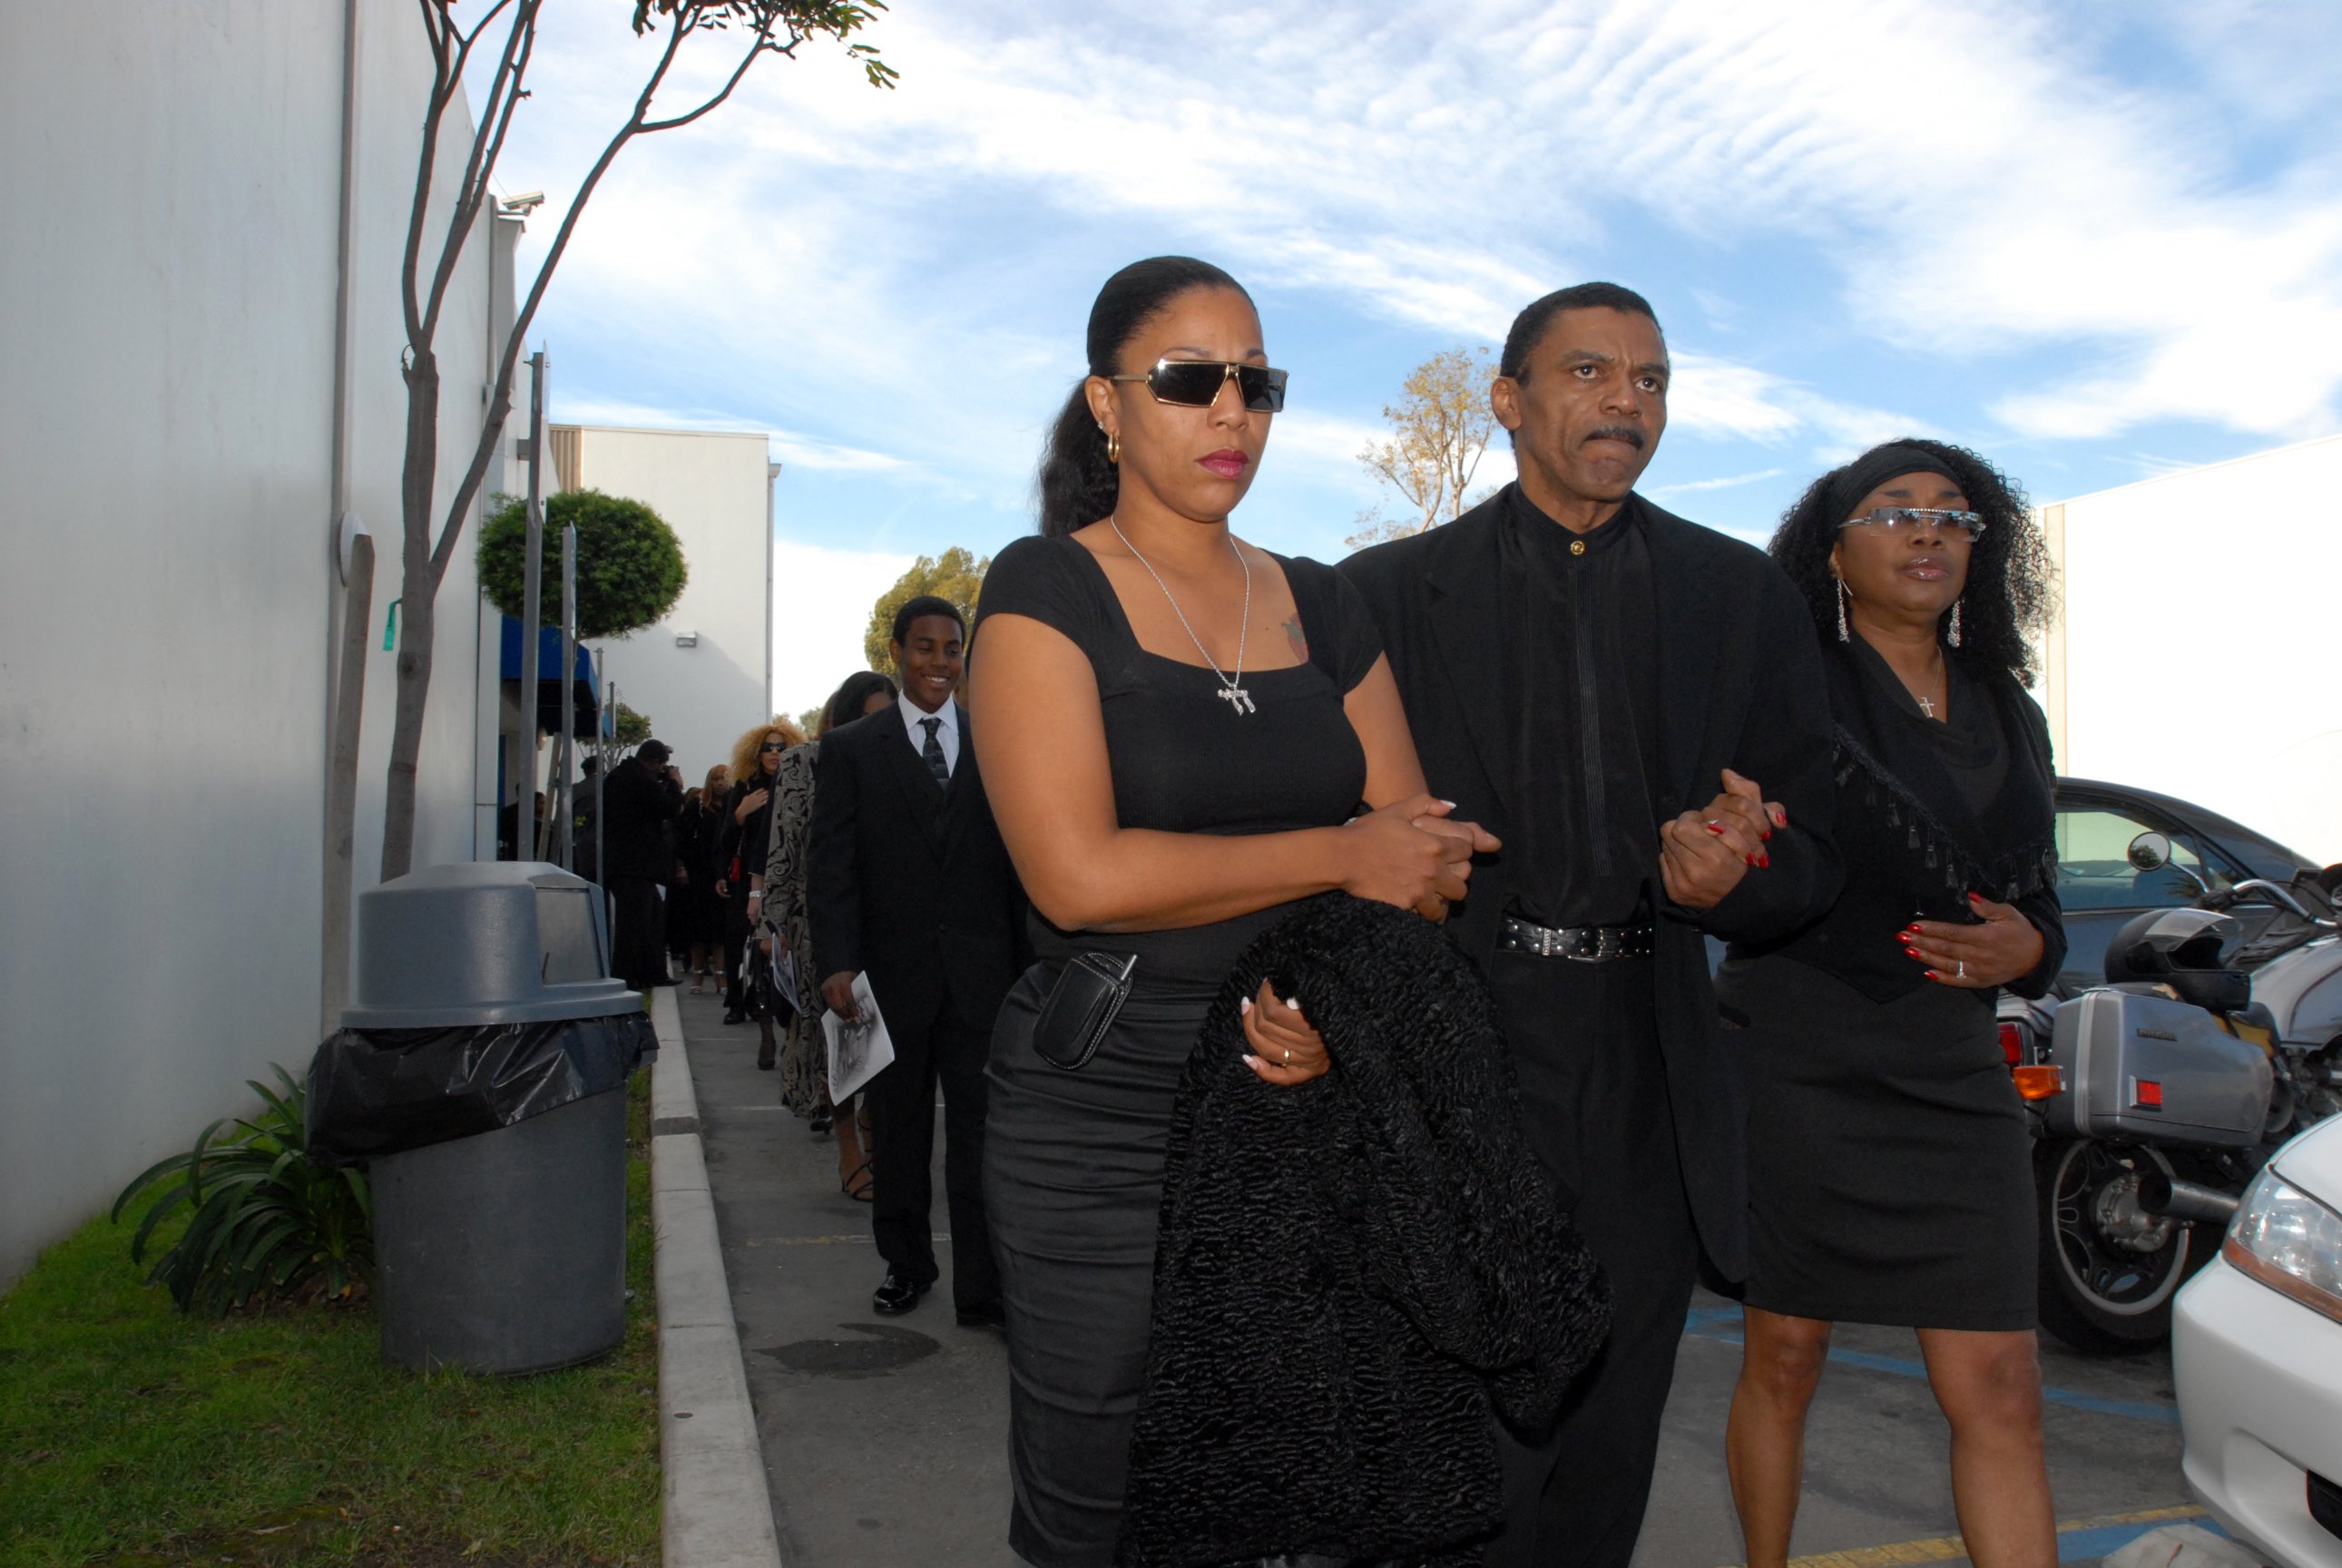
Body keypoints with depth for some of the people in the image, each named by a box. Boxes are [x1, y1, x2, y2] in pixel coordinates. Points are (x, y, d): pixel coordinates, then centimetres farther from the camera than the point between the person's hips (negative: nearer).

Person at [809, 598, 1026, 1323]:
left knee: (980, 1136, 0)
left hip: (981, 972, 0)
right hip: (892, 974, 0)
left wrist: (1029, 962, 0)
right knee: (898, 1134, 13)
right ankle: (905, 1265, 30)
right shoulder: (850, 748, 5)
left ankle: (982, 1289, 6)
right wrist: (837, 962, -13)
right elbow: (830, 865, -2)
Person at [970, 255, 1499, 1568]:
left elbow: (1424, 855, 7)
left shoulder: (1325, 610, 11)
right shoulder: (1046, 591, -4)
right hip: (1104, 1123, -4)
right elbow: (1079, 873, -17)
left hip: (1309, 1105, 4)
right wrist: (1339, 855, -12)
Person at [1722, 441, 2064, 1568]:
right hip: (1796, 1063, -4)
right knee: (1783, 1359, 7)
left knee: (1998, 1389, 0)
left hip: (1952, 1074, 4)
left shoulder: (2006, 714, 13)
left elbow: (2039, 902, 16)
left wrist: (2026, 947, -4)